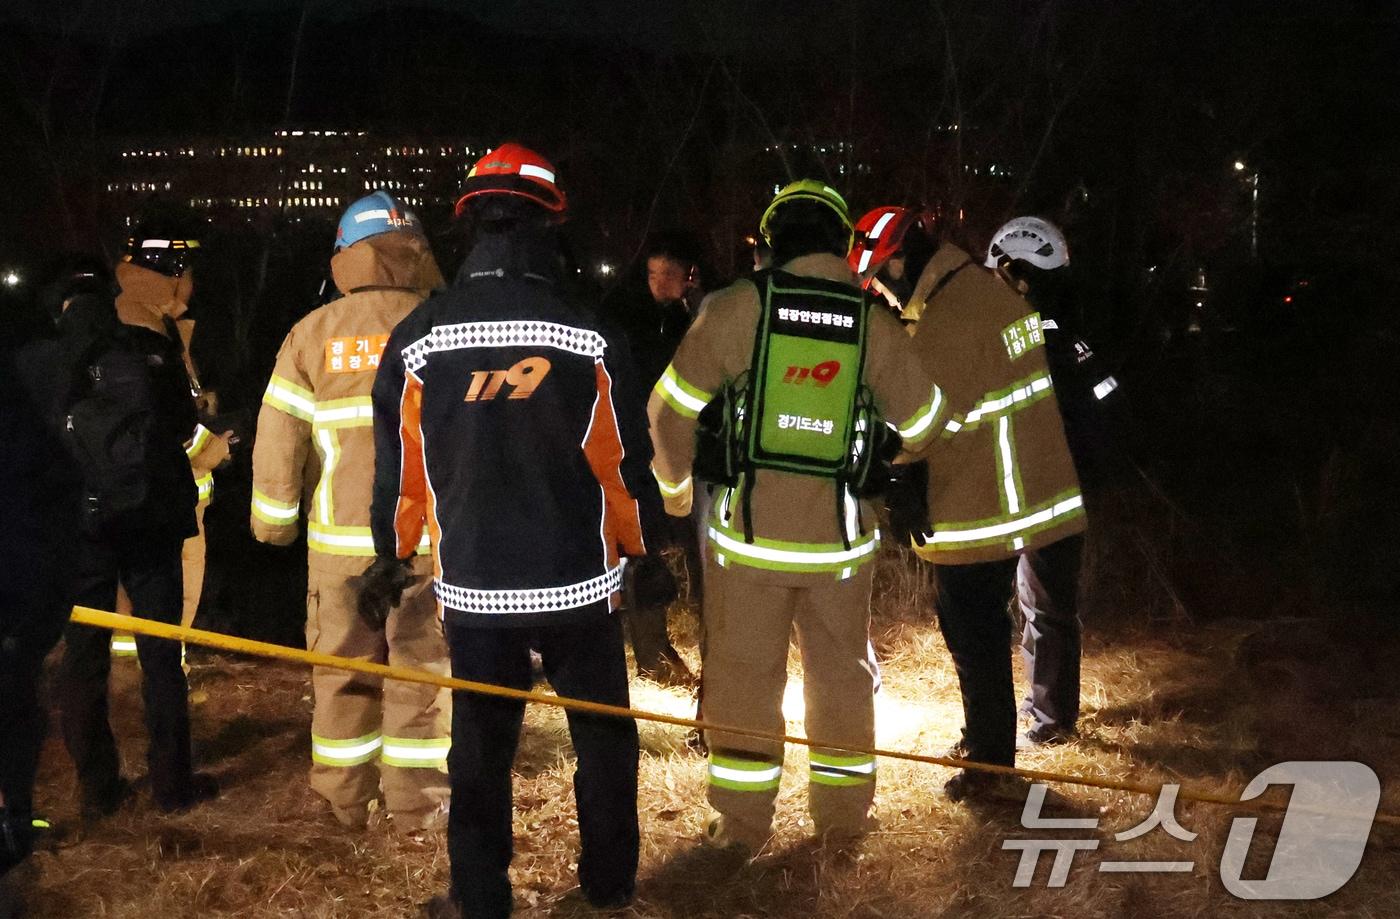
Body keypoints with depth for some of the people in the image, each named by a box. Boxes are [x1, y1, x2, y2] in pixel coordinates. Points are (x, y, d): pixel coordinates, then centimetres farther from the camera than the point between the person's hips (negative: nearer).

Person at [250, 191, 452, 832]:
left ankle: (345, 803, 22)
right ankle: (415, 803, 15)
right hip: (426, 534, -1)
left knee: (341, 669, 12)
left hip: (339, 538, 2)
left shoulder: (312, 333, 2)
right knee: (419, 668, 8)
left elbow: (278, 437, 1)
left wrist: (274, 522, 11)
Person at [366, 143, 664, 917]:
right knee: (604, 736, 16)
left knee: (480, 746, 13)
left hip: (474, 586, 1)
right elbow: (626, 459, -5)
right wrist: (643, 549, 9)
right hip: (578, 583, -1)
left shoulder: (416, 340, -7)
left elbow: (397, 463, 0)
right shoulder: (588, 337, -10)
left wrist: (392, 555, 15)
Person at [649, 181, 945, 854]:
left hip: (748, 523, -2)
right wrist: (880, 457, 32)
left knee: (743, 671, 9)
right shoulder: (875, 324, -1)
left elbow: (671, 408, -4)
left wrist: (674, 484, 14)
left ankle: (742, 823, 17)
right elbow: (923, 424, 10)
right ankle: (843, 810, 28)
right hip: (839, 528, 2)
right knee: (842, 670, 17)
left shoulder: (738, 306, -8)